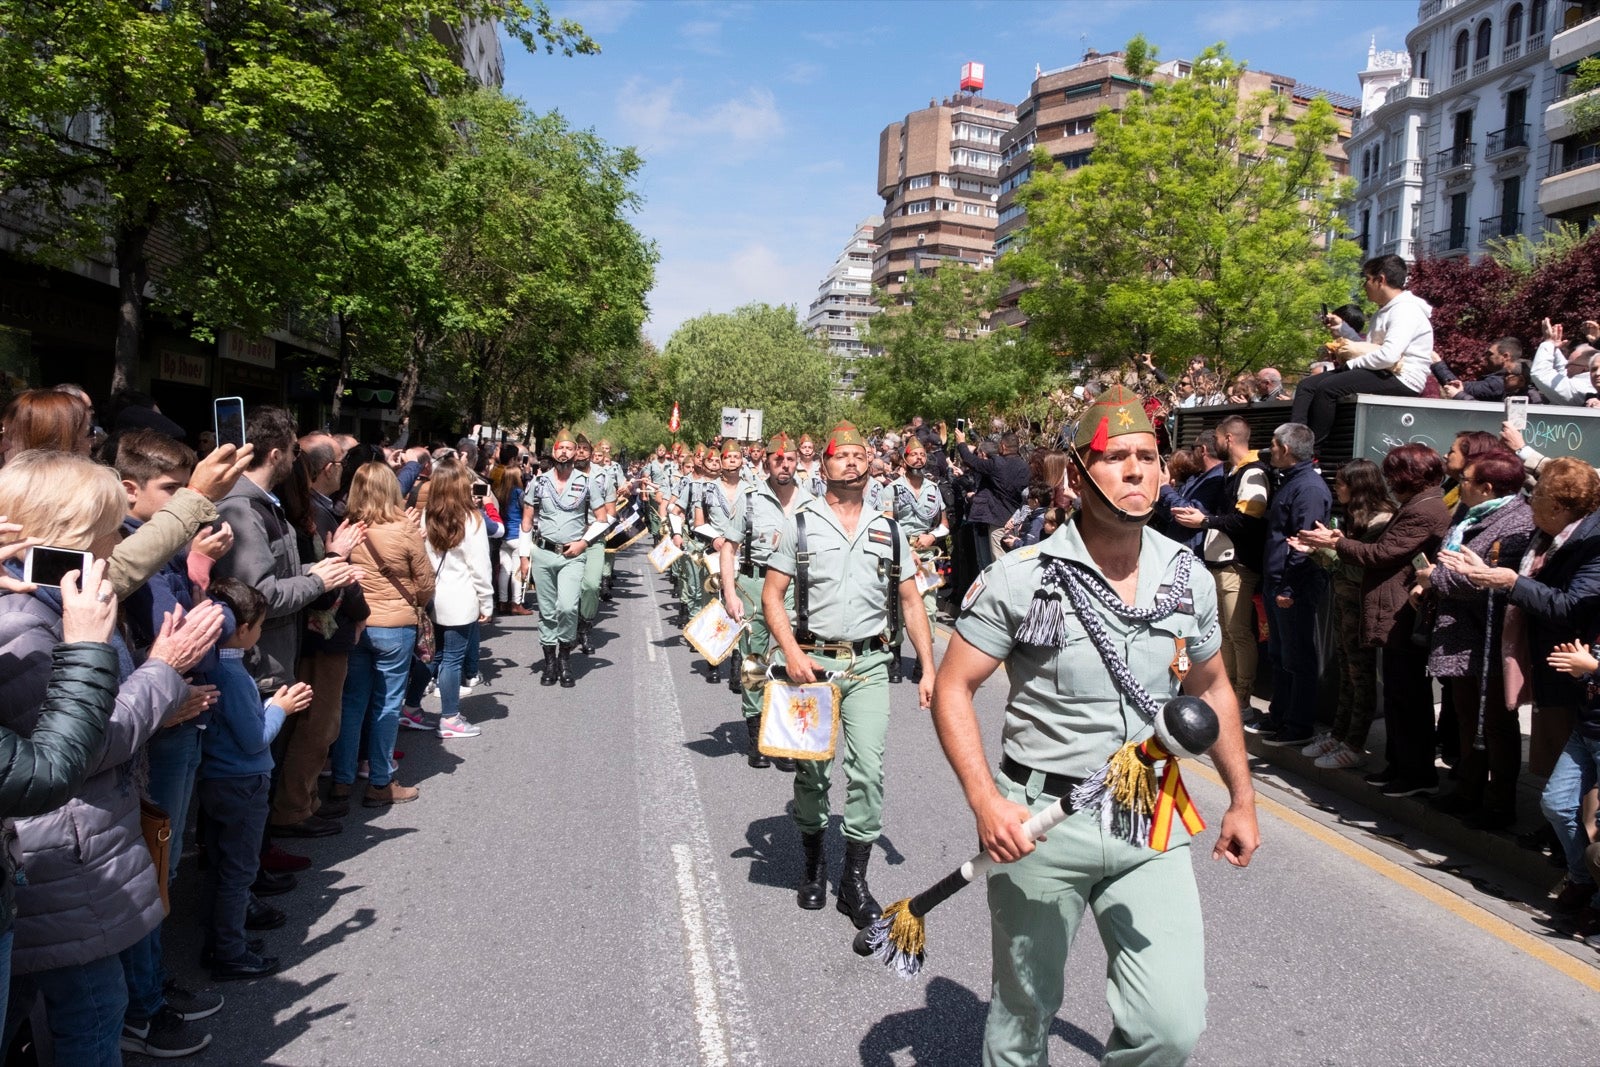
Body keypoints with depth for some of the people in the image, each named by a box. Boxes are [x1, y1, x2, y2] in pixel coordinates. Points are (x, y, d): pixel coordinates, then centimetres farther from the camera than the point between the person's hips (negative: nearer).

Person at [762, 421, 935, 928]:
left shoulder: (888, 530, 8)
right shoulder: (800, 524, 2)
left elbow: (911, 603, 11)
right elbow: (772, 595, 0)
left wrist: (928, 668, 4)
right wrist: (792, 652, -13)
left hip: (870, 665, 1)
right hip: (813, 661, -1)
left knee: (868, 770, -5)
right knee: (811, 767, 7)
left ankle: (855, 878, 8)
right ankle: (813, 864, 27)